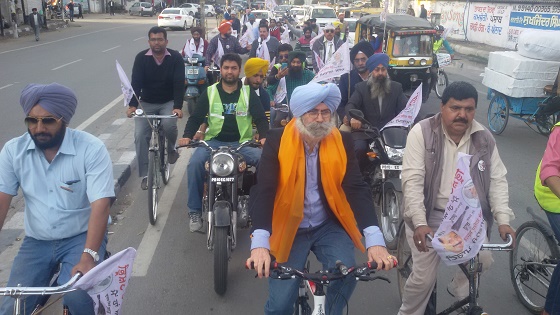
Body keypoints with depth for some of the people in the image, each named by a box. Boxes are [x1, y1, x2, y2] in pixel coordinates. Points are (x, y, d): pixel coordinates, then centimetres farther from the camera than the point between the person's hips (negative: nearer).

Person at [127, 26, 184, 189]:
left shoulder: (175, 57, -10)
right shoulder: (141, 57, -7)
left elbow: (179, 83, -17)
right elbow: (136, 82, -14)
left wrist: (178, 107, -31)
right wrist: (132, 105, -29)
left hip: (168, 102, -1)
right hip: (147, 103, 2)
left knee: (169, 124, -31)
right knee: (140, 135, -13)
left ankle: (171, 149, 4)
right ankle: (145, 175, -2)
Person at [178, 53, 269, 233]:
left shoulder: (249, 93, 7)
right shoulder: (209, 92, 8)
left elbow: (260, 118, 3)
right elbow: (196, 117, 6)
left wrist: (264, 136, -18)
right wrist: (187, 136, -13)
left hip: (242, 142, 0)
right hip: (214, 141, 0)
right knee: (194, 164, -28)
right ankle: (195, 211, -14)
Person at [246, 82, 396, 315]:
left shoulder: (342, 142, -5)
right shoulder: (277, 141, -11)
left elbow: (357, 189, -13)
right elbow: (264, 191, -20)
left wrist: (374, 240, -28)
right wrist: (260, 243, -34)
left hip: (329, 226, 2)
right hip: (290, 228, -1)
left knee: (346, 275, -23)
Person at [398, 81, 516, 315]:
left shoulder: (484, 138, 0)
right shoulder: (422, 133, -13)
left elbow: (497, 180, 2)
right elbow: (413, 180, -19)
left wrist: (503, 220, -10)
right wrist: (420, 223, -27)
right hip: (430, 214, -4)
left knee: (483, 260, -12)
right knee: (423, 278, -6)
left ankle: (459, 289, 22)